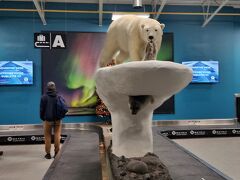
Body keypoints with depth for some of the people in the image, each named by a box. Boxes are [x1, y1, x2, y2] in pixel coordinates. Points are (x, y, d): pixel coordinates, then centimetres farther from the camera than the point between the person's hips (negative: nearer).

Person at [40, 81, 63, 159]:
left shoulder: (44, 97, -8)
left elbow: (42, 109, -3)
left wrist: (42, 118, 11)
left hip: (48, 119, -2)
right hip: (57, 119, 2)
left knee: (47, 137, 7)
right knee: (57, 135, 8)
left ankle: (48, 153, 11)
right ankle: (57, 152, 9)